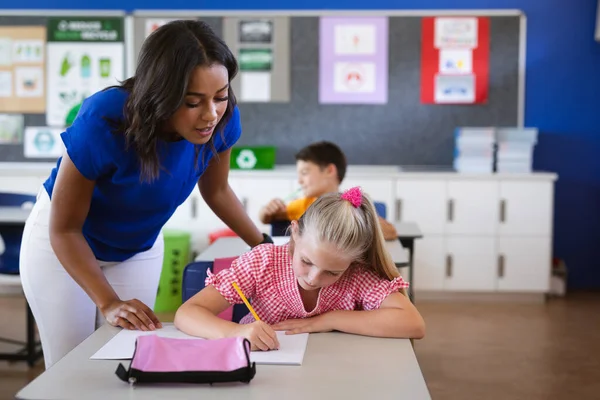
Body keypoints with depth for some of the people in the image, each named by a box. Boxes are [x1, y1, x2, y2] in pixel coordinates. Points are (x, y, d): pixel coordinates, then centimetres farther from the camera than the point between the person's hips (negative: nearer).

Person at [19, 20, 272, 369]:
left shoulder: (222, 120, -24)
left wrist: (264, 245, -11)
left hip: (140, 247, 3)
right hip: (62, 244, -3)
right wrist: (109, 303, -31)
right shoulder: (104, 121, -36)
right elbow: (64, 228, -24)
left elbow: (216, 190, -2)